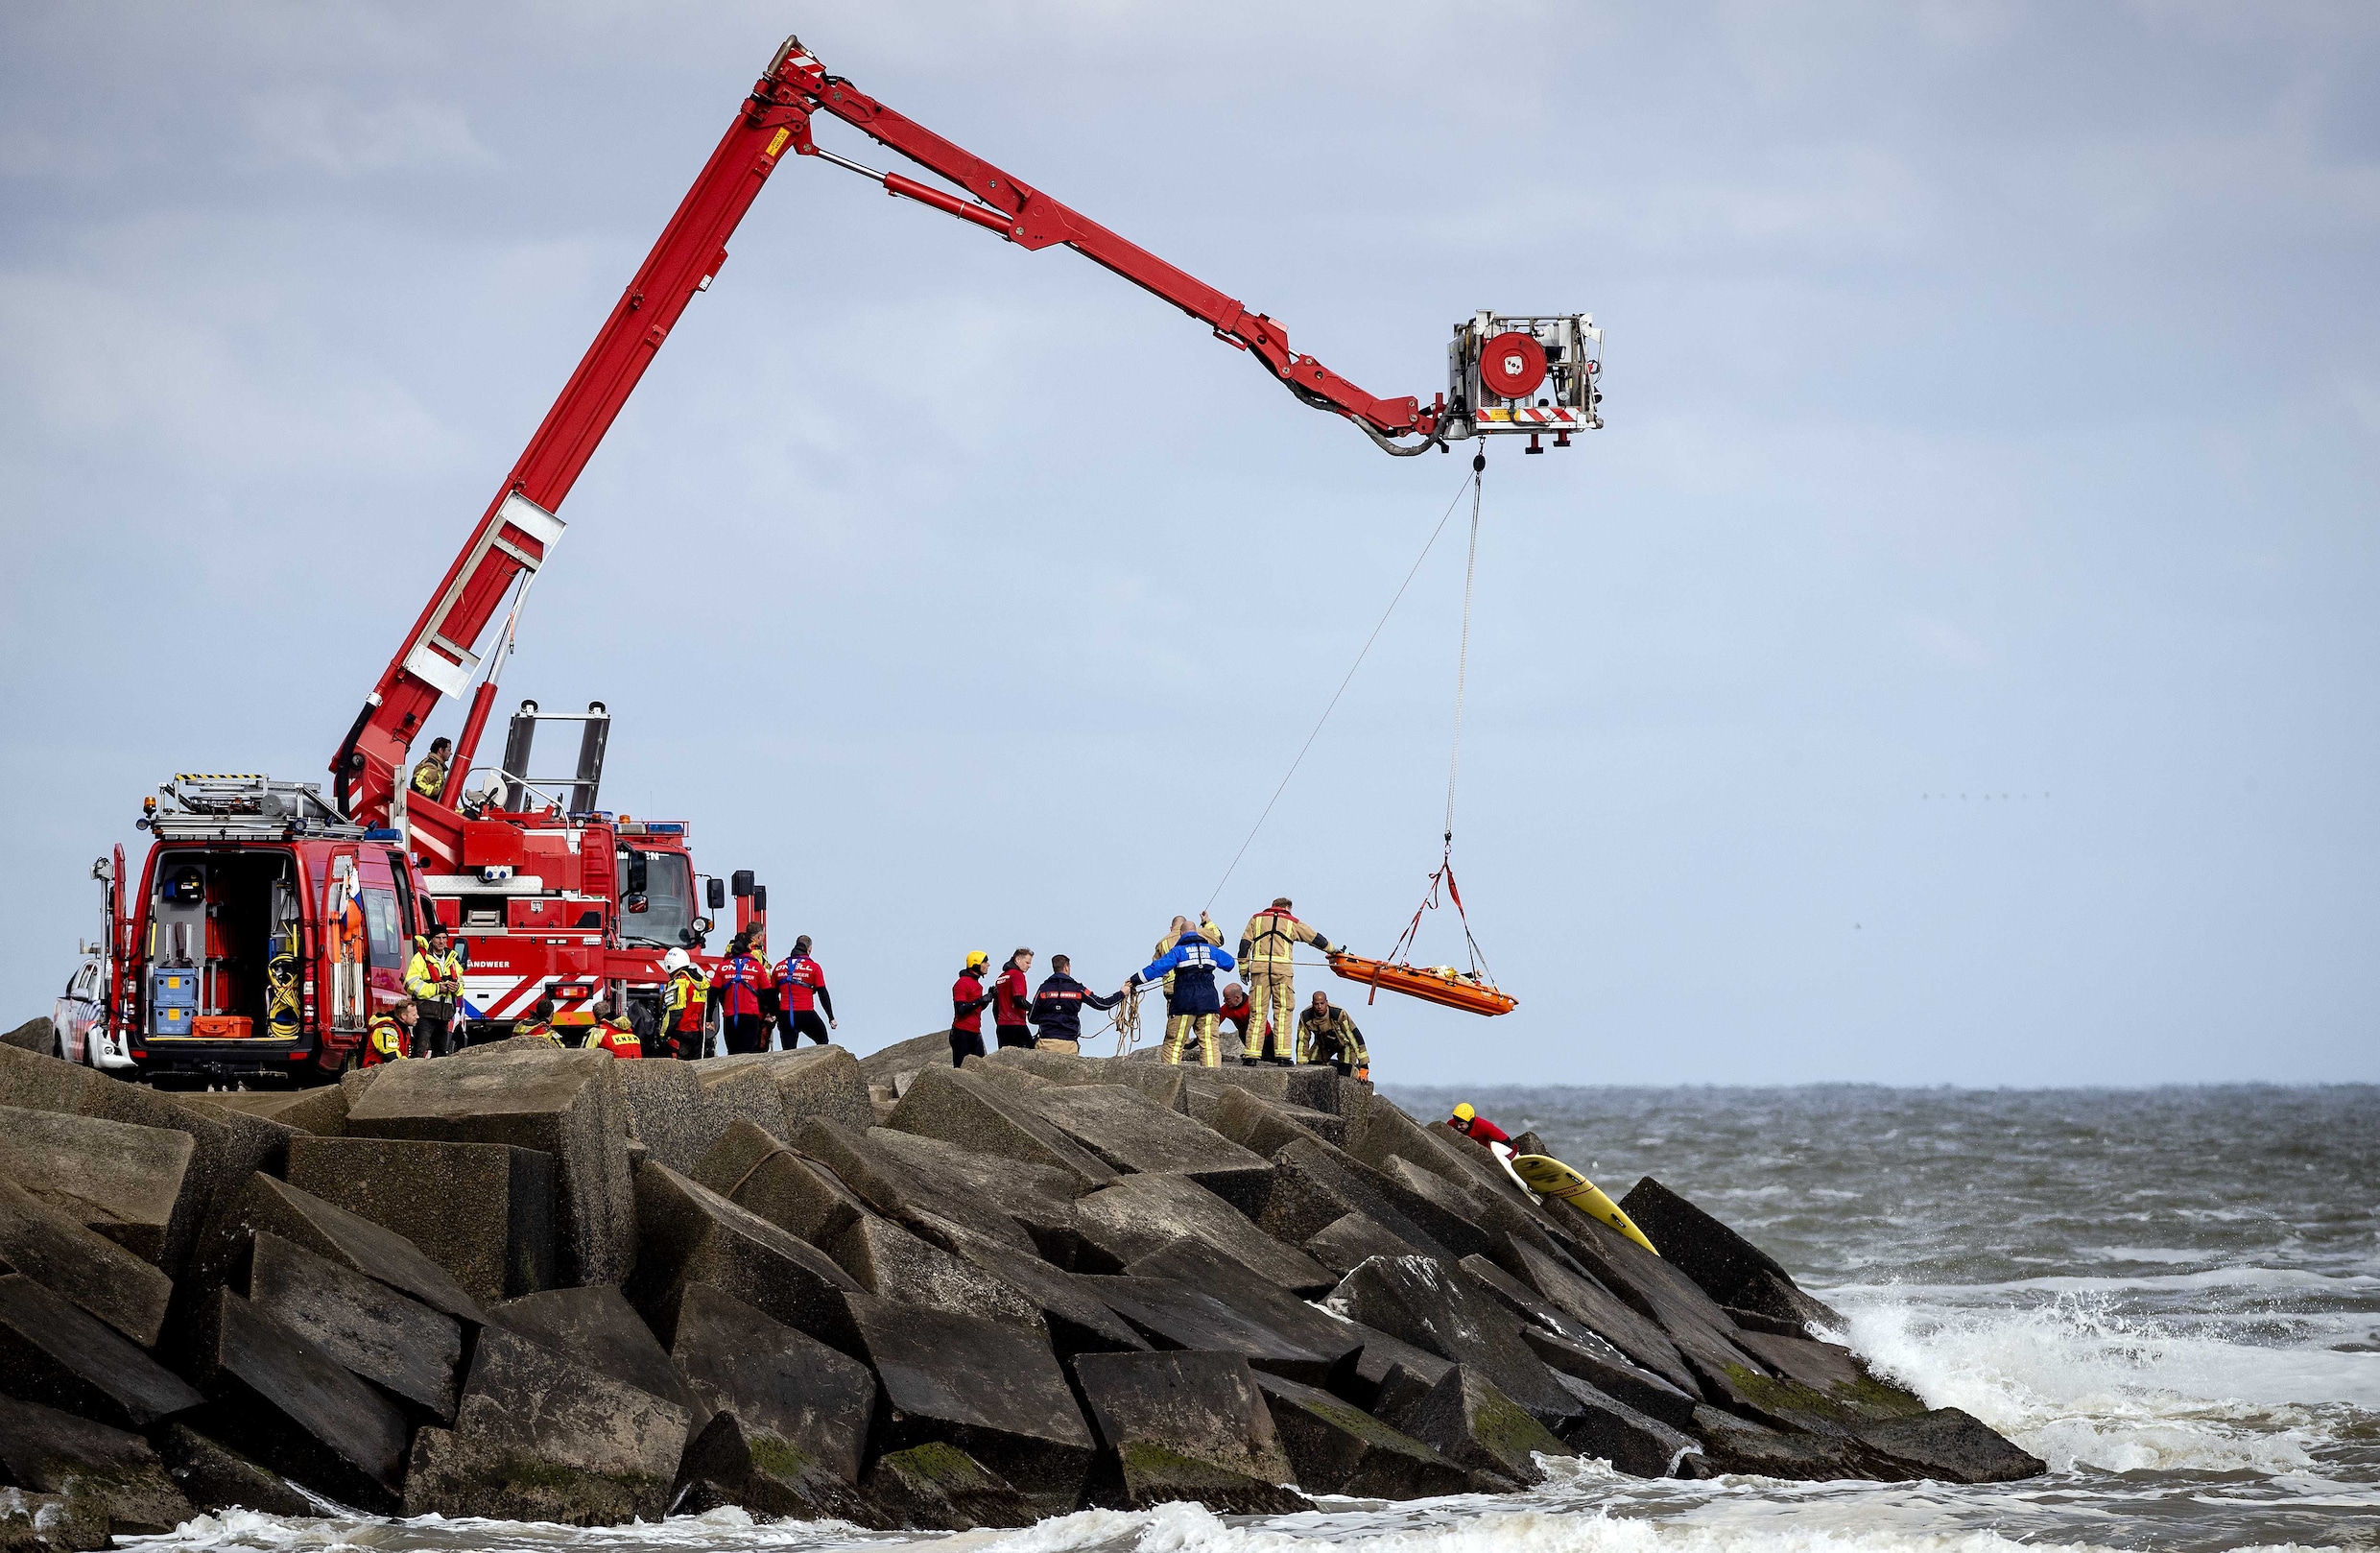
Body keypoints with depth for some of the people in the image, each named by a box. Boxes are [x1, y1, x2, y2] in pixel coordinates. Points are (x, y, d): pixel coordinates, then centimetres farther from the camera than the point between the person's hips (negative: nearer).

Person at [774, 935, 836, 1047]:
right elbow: (823, 994, -1)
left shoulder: (779, 967, 10)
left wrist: (777, 1017, 22)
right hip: (806, 1014, -3)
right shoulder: (813, 967, -1)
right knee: (823, 1042, 19)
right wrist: (831, 1018, 6)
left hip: (785, 1016, 3)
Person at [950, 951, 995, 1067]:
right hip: (963, 1032, -9)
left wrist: (989, 997, 10)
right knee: (962, 1068, -10)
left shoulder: (976, 983, 18)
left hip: (975, 1031, 9)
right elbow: (960, 1009, -20)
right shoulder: (962, 983, -11)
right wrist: (981, 1000, -21)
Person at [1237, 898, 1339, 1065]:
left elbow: (1245, 944, 11)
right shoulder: (1292, 922, 17)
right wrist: (1332, 950, 40)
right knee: (1283, 1012, 2)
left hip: (1259, 969, 1)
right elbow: (1314, 938, 25)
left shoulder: (1256, 919, 20)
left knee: (1258, 1013, 1)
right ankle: (1282, 1053, -6)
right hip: (1282, 970, -1)